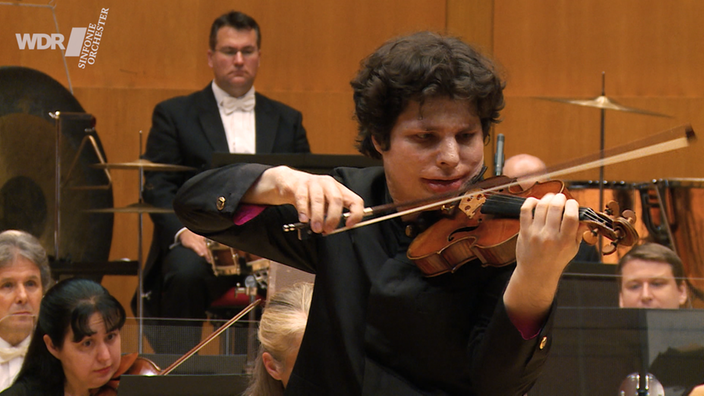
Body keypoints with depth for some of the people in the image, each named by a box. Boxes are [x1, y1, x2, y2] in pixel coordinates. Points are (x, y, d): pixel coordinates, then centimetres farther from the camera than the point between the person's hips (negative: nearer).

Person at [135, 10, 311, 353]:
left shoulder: (287, 121, 19)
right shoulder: (174, 115, 11)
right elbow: (157, 187, 1)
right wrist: (184, 231, -19)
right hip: (200, 238, -2)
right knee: (185, 273, -37)